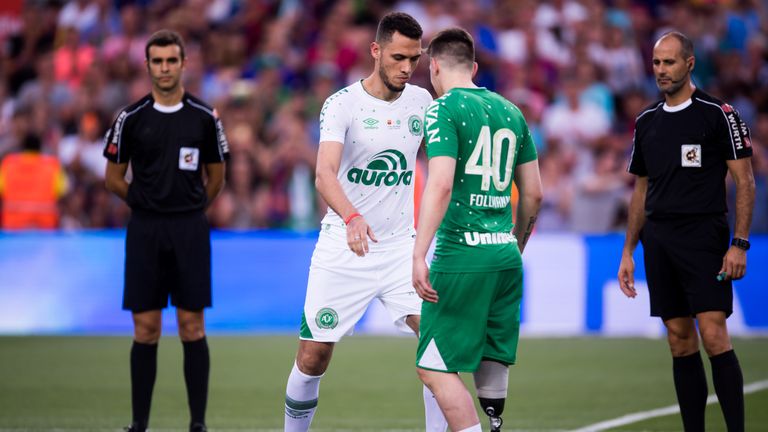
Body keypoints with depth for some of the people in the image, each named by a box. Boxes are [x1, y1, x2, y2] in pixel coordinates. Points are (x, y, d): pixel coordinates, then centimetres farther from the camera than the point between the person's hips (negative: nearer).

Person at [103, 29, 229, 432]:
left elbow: (216, 177, 11)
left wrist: (188, 208, 10)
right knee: (145, 330, 2)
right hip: (145, 232, 0)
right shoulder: (131, 118, 0)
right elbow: (114, 178, 8)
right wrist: (148, 204, 8)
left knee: (192, 328, 0)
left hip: (190, 231, 0)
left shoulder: (205, 117, 1)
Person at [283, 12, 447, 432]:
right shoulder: (342, 103, -12)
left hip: (402, 245, 3)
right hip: (342, 251, -3)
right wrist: (352, 218, -46)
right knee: (313, 357, 0)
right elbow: (324, 174, -28)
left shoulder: (421, 102, 3)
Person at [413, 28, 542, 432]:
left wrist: (418, 255, -20)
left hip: (460, 256, -7)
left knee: (435, 369, -4)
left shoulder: (444, 109, -5)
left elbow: (440, 185, -17)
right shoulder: (511, 111, 15)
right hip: (506, 255, 7)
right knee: (491, 363, 16)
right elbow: (533, 192, 19)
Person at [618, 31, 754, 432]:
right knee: (680, 342, 5)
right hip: (658, 241, 5)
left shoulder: (718, 114, -4)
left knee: (713, 336, -14)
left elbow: (744, 182, -5)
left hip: (703, 239, -5)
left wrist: (739, 244, -13)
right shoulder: (646, 121, 13)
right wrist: (628, 252, 15)